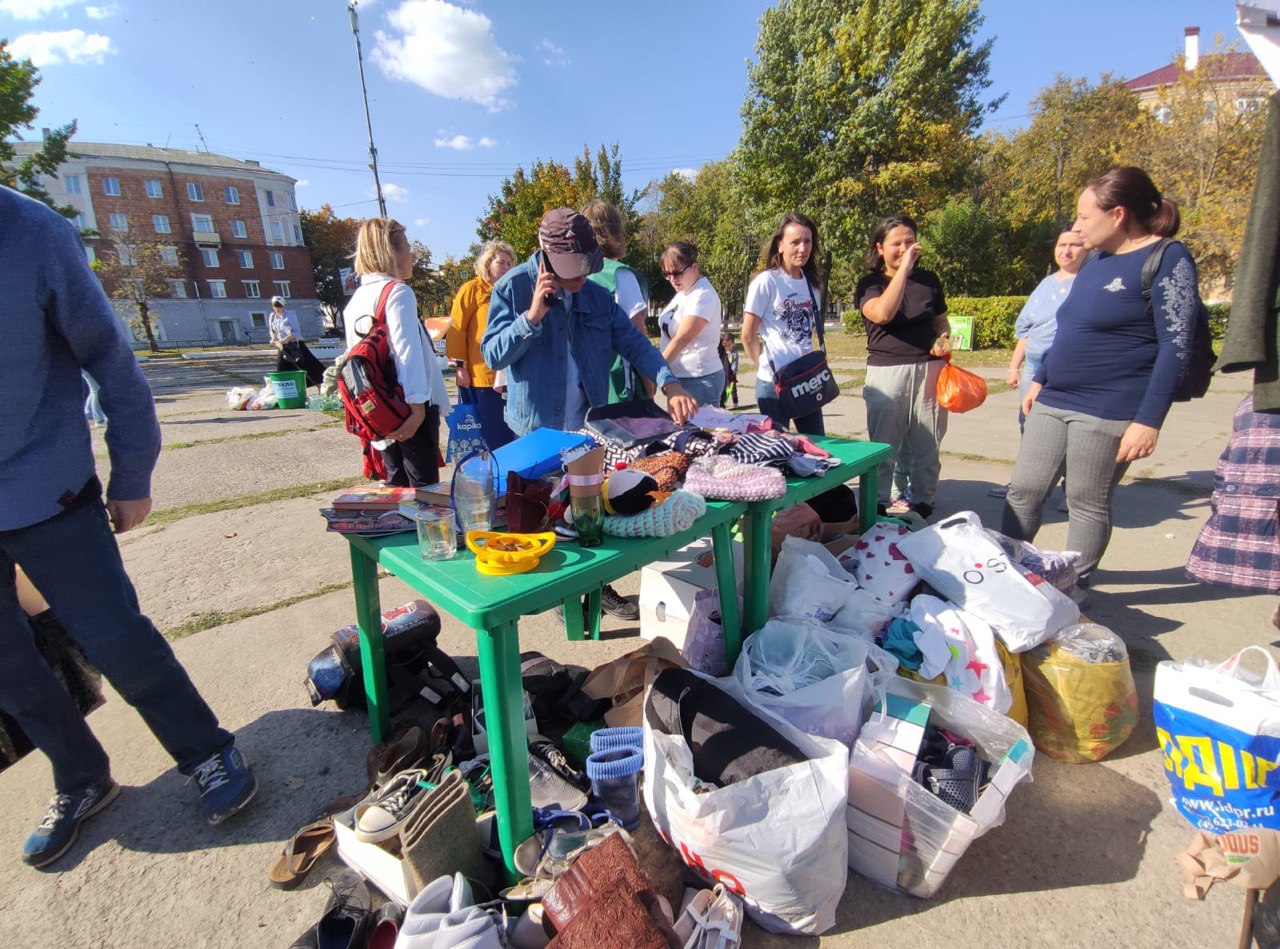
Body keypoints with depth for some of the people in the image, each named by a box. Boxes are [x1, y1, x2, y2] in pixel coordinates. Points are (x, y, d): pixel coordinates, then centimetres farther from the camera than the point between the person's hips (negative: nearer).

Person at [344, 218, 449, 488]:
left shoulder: (356, 299, 14)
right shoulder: (398, 292, -10)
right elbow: (407, 351, -19)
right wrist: (418, 406, -24)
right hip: (409, 409, -8)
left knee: (396, 483, 16)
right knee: (423, 486, -1)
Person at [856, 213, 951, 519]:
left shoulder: (928, 280, 13)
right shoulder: (870, 284, 3)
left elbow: (942, 322, 23)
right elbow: (883, 313, -19)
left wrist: (944, 339, 1)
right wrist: (904, 268, -16)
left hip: (929, 369, 3)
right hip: (886, 372, -3)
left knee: (927, 443, 5)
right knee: (885, 444, 1)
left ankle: (922, 501, 18)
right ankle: (882, 503, 13)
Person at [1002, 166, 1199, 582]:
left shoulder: (1168, 259, -9)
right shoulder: (1097, 261, 15)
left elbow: (1176, 347, -14)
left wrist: (1149, 420, -19)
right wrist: (1040, 379, 20)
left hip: (1109, 410, -7)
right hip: (1053, 401, 7)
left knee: (1087, 503, 3)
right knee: (1023, 491, 6)